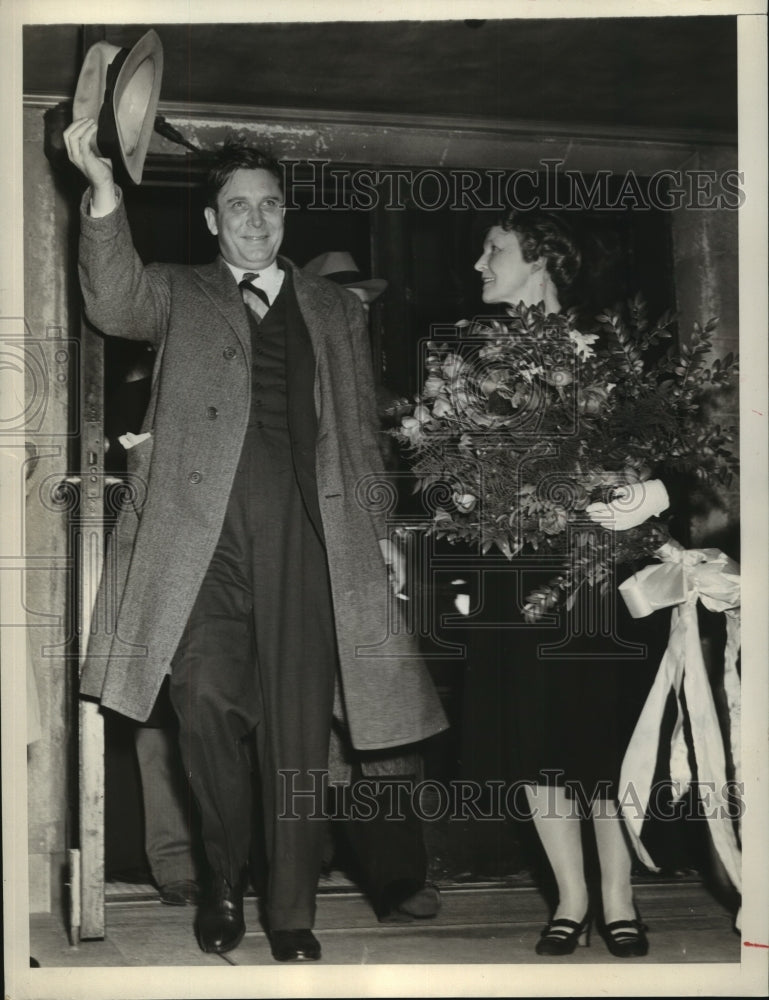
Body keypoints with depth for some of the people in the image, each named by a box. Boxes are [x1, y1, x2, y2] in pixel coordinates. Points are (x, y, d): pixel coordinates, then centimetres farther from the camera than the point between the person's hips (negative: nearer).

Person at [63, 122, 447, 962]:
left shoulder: (335, 311, 21)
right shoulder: (181, 297, 15)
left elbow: (359, 435, 22)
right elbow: (114, 304, -8)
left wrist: (380, 532, 12)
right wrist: (103, 193, -22)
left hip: (308, 531, 2)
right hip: (202, 530, -1)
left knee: (298, 728, -1)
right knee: (206, 697, -17)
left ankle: (292, 917, 9)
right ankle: (225, 878, 6)